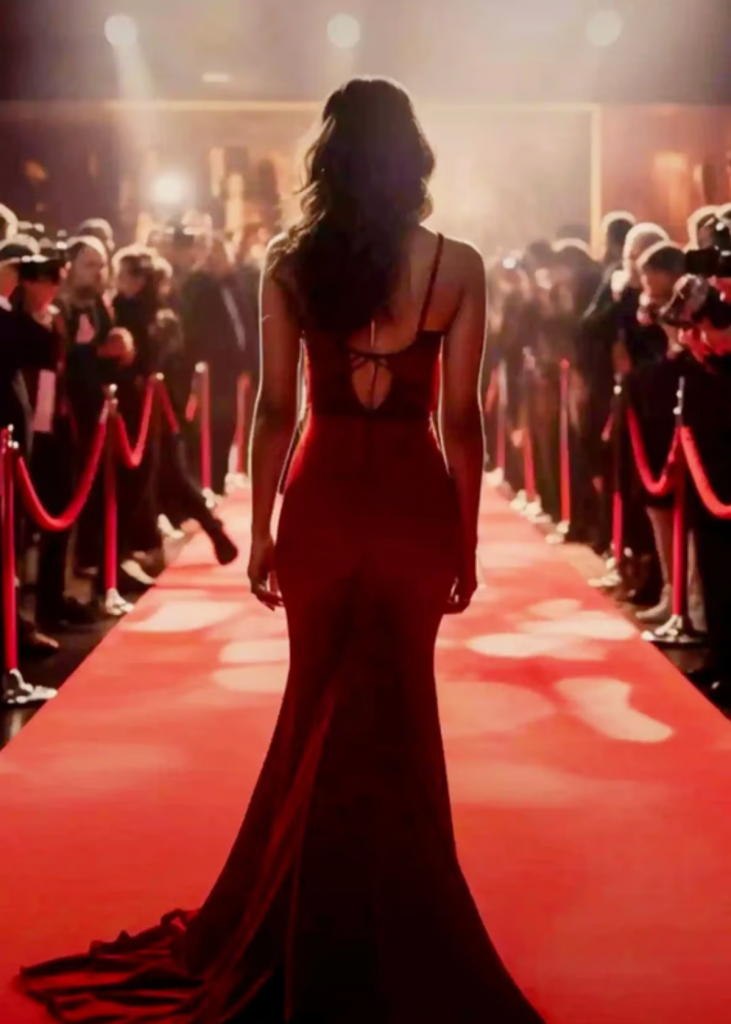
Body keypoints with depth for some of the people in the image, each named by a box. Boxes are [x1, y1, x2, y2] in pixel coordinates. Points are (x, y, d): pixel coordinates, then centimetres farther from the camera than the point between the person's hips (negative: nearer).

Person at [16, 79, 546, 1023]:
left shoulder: (288, 263, -3)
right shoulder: (457, 266, -7)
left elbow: (274, 408, -3)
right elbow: (461, 419, -6)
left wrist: (261, 530, 5)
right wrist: (467, 541, 3)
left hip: (321, 501, 1)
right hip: (416, 505, -1)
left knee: (322, 704, 18)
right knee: (395, 707, 16)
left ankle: (314, 932, 30)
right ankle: (385, 934, 26)